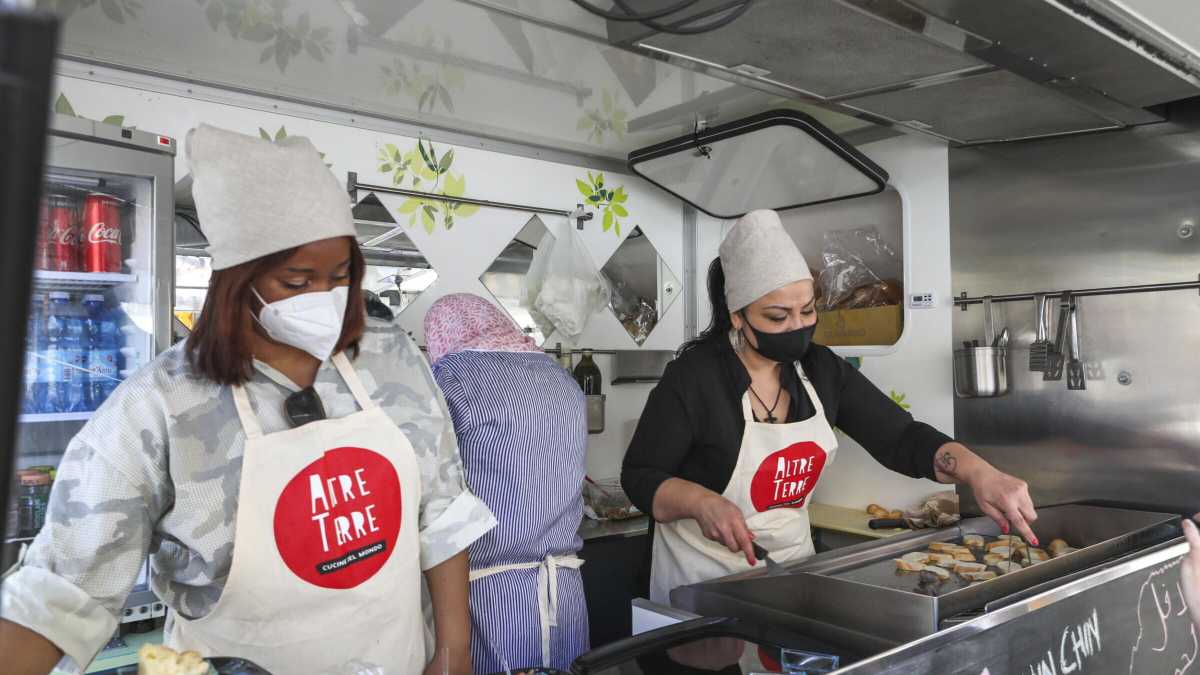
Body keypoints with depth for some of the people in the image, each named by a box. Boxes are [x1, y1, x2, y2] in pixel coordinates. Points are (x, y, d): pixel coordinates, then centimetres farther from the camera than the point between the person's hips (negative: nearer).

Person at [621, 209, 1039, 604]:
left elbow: (901, 439, -3)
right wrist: (702, 502, -30)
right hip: (705, 576, -4)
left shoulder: (822, 370, 0)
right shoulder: (693, 377, -16)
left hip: (793, 560, 5)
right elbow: (640, 477, -11)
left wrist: (979, 472, -20)